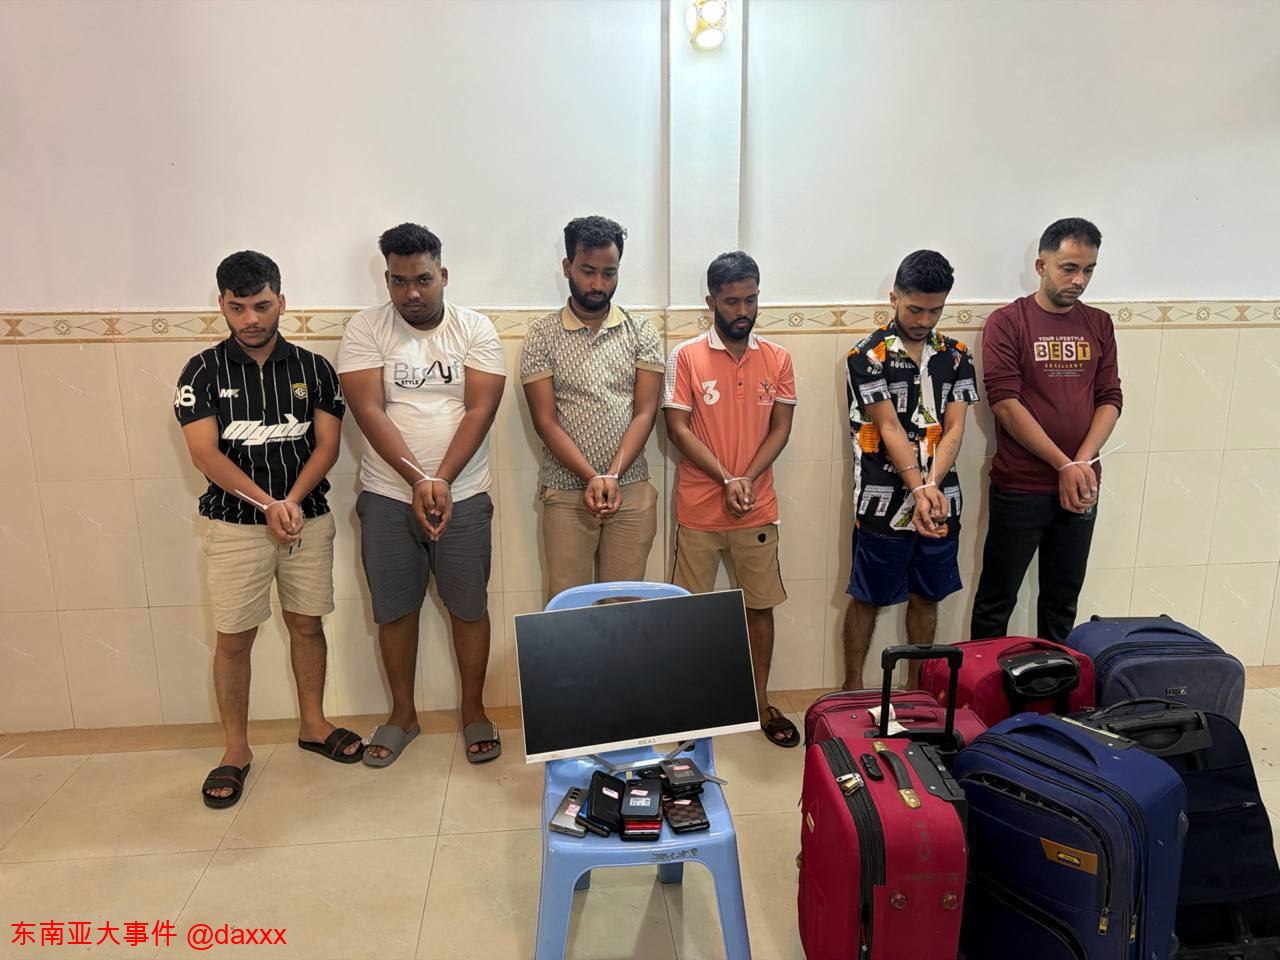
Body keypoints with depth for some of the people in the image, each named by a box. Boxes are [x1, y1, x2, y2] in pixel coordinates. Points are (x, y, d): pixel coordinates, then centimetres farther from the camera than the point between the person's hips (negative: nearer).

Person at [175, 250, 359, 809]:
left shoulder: (312, 368, 2)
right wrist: (268, 504, -20)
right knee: (234, 637, 4)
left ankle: (312, 724, 29)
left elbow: (327, 444, -2)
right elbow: (205, 453, -10)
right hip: (235, 526, -1)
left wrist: (292, 502, -17)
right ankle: (236, 749, 20)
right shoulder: (203, 371, -3)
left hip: (308, 518, 2)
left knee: (307, 623, 12)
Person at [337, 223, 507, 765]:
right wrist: (418, 480, -23)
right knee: (394, 609, 12)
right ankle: (403, 715, 31)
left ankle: (474, 711, 28)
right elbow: (369, 411, -12)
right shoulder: (365, 329, -2)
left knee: (469, 607, 9)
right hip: (388, 498, 1)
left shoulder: (475, 329, -2)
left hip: (463, 496, 0)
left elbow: (480, 410, -9)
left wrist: (442, 481, -20)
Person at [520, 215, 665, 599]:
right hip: (566, 493, -1)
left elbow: (644, 413, -2)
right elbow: (545, 420, -6)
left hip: (632, 490, 1)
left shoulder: (641, 332, 3)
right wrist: (591, 477, -17)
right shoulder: (543, 334, -1)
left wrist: (612, 476, -16)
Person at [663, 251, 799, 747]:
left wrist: (748, 479, -13)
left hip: (757, 509, 2)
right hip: (699, 508, -2)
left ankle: (760, 701, 28)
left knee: (760, 605, 11)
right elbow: (677, 427, -8)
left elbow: (780, 427, 2)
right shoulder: (686, 357, -5)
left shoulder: (777, 359, 3)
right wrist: (726, 479, -17)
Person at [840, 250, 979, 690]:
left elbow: (954, 428, -3)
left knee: (926, 595, 14)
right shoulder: (867, 356, -7)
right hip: (883, 501, -4)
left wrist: (932, 484, -19)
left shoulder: (956, 355, 6)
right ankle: (852, 686, 22)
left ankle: (917, 686, 30)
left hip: (940, 500, 4)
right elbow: (890, 428, -13)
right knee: (867, 597, 7)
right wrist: (919, 490, -23)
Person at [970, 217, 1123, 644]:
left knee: (1063, 600, 15)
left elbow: (1110, 399, 5)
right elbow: (1005, 403, -14)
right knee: (997, 599, 6)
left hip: (1081, 486, 5)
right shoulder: (1006, 322, -7)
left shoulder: (1099, 325, 8)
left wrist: (1083, 462, -11)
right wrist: (1064, 465, -16)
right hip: (1020, 488, -4)